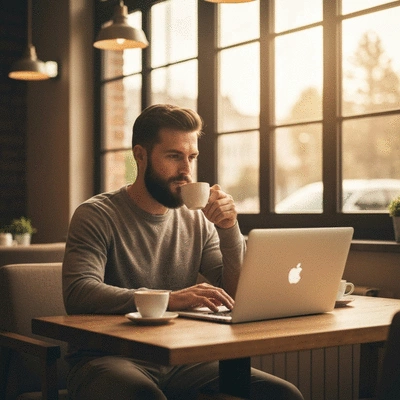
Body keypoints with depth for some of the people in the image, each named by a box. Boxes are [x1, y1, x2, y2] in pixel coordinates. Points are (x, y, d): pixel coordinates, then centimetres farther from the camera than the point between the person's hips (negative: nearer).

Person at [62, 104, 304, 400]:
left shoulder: (196, 221, 10)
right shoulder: (97, 215, -5)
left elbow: (235, 295, 6)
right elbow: (78, 293, -22)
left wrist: (229, 230, -9)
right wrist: (169, 299, -33)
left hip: (179, 359, 5)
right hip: (107, 359, -5)